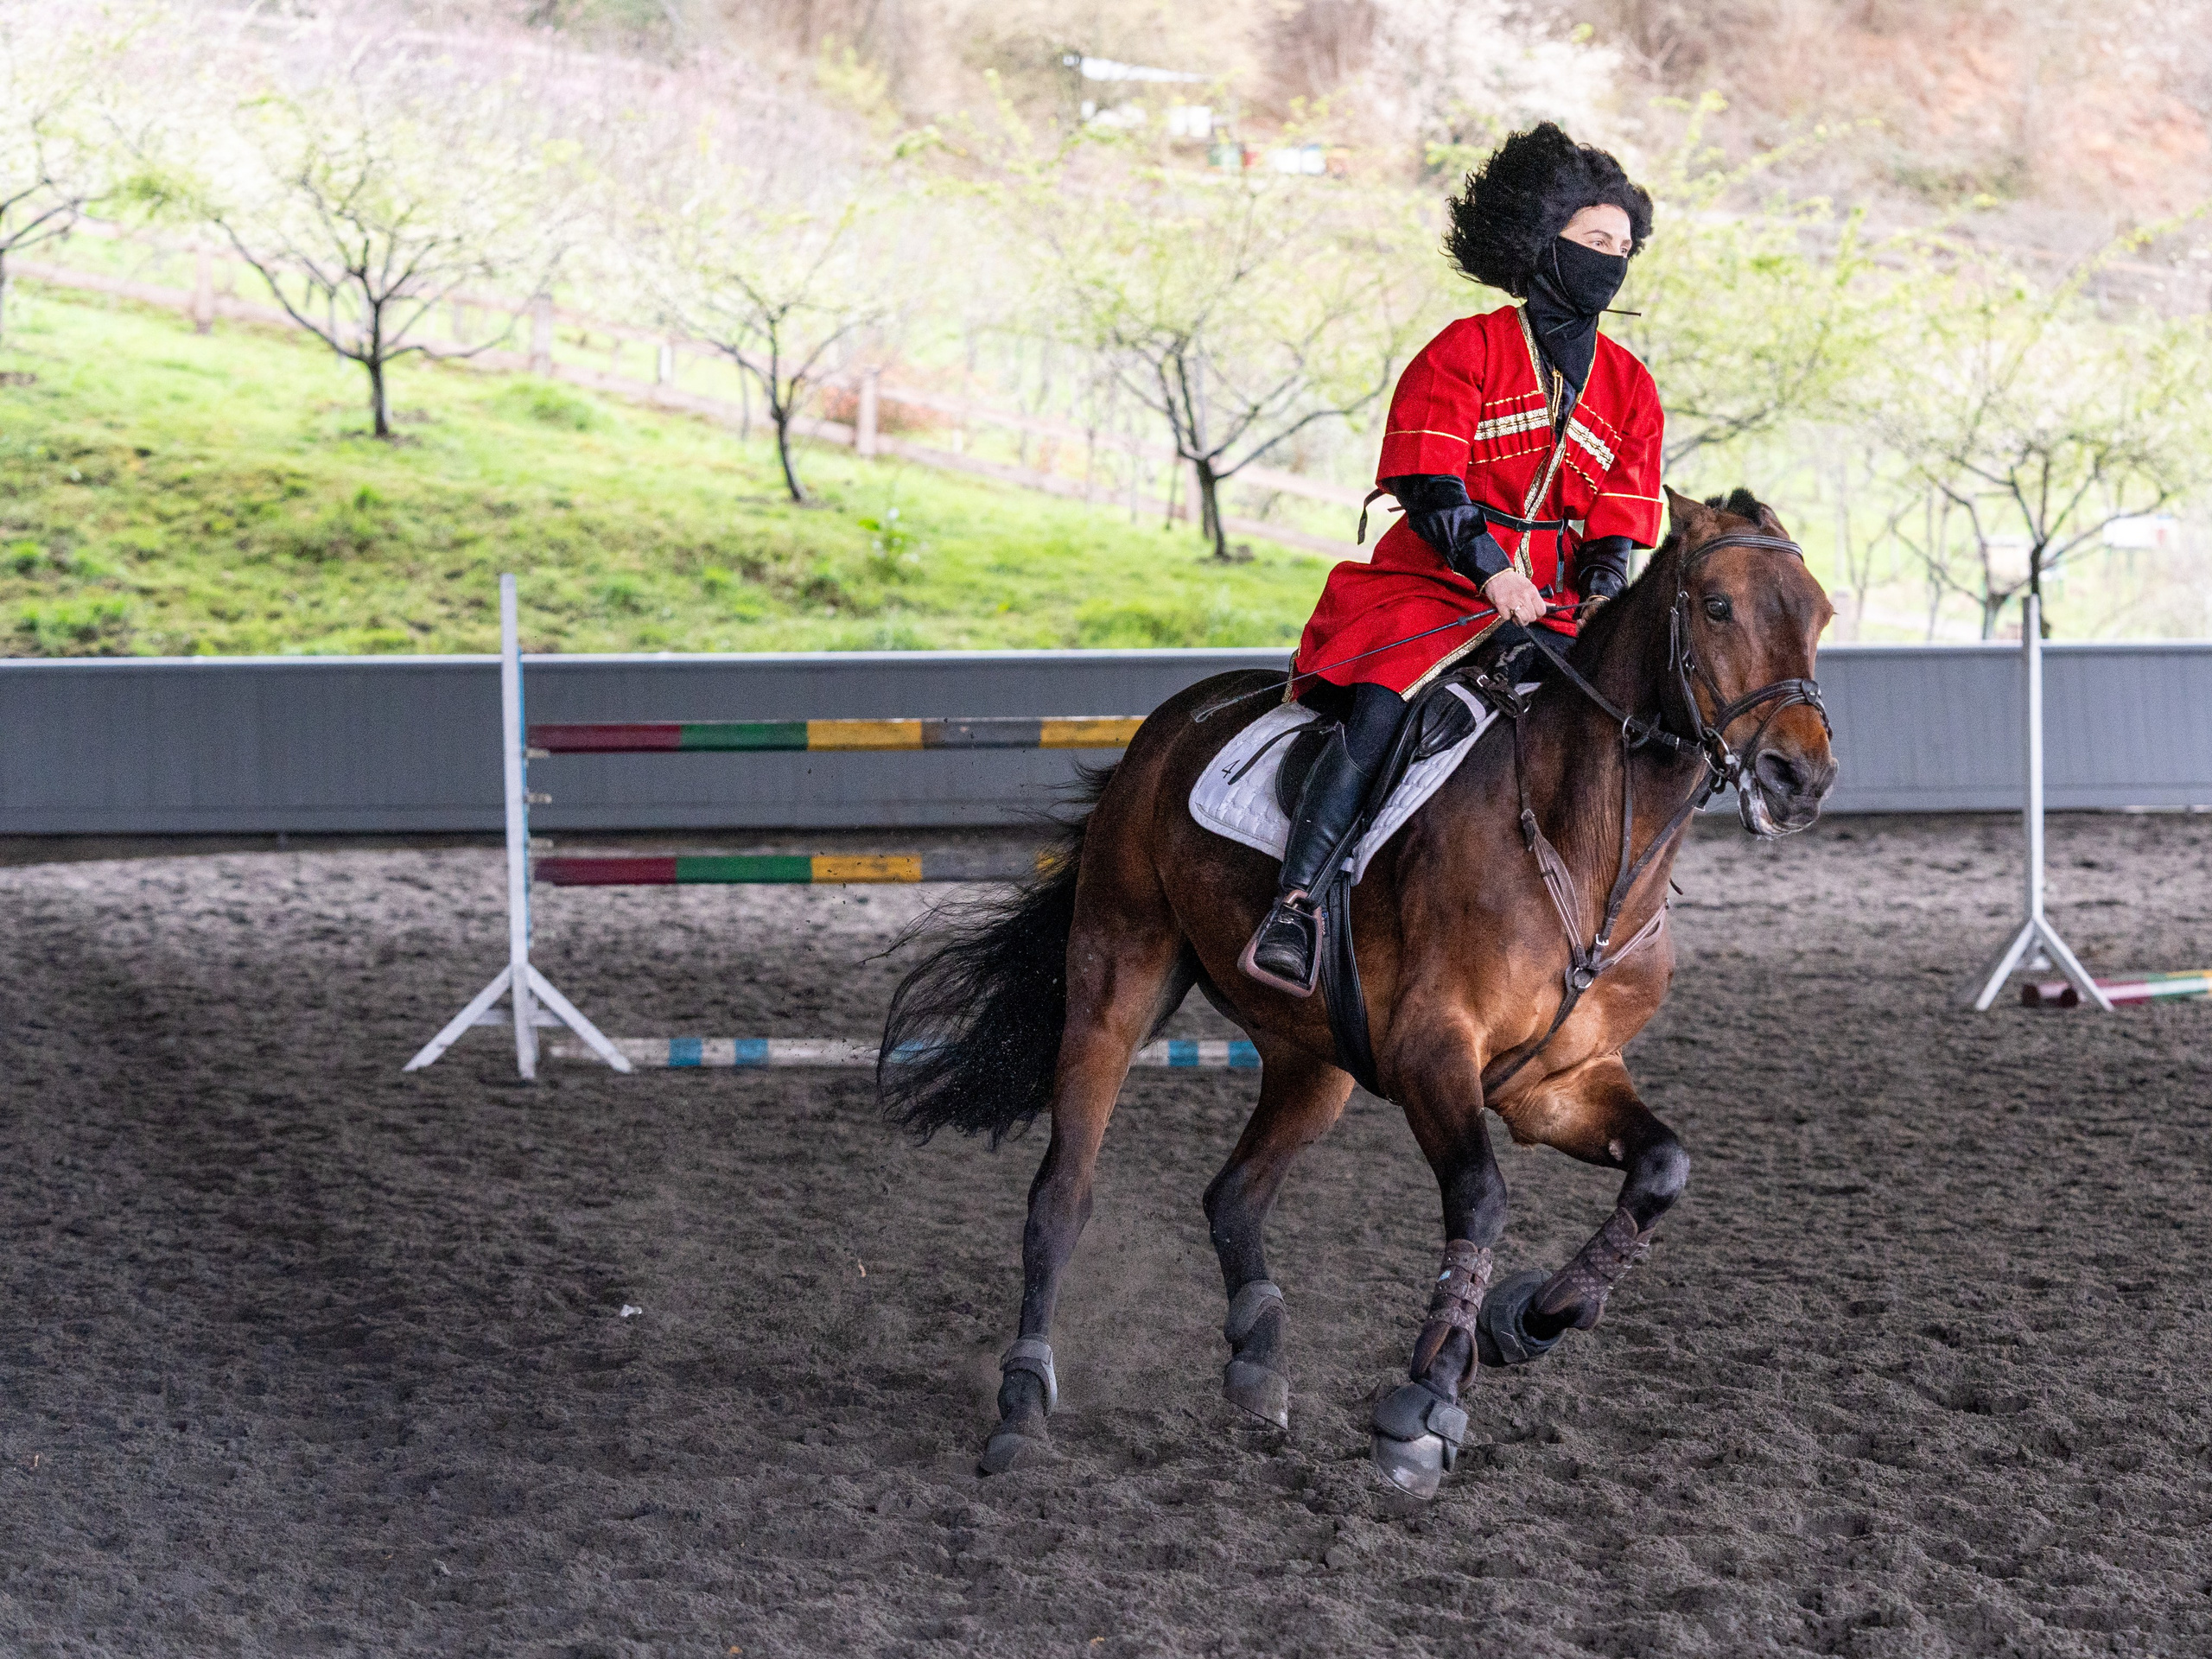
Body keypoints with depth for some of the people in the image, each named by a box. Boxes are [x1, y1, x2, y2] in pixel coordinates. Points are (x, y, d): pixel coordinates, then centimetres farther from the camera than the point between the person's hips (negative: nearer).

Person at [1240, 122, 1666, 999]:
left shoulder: (1628, 386, 16)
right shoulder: (1466, 351, 3)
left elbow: (1619, 520, 11)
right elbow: (1427, 481, -8)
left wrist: (1602, 590, -10)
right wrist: (1490, 568, -22)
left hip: (1556, 610, 5)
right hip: (1435, 589, -5)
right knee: (1380, 707, -30)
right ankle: (1295, 906, -36)